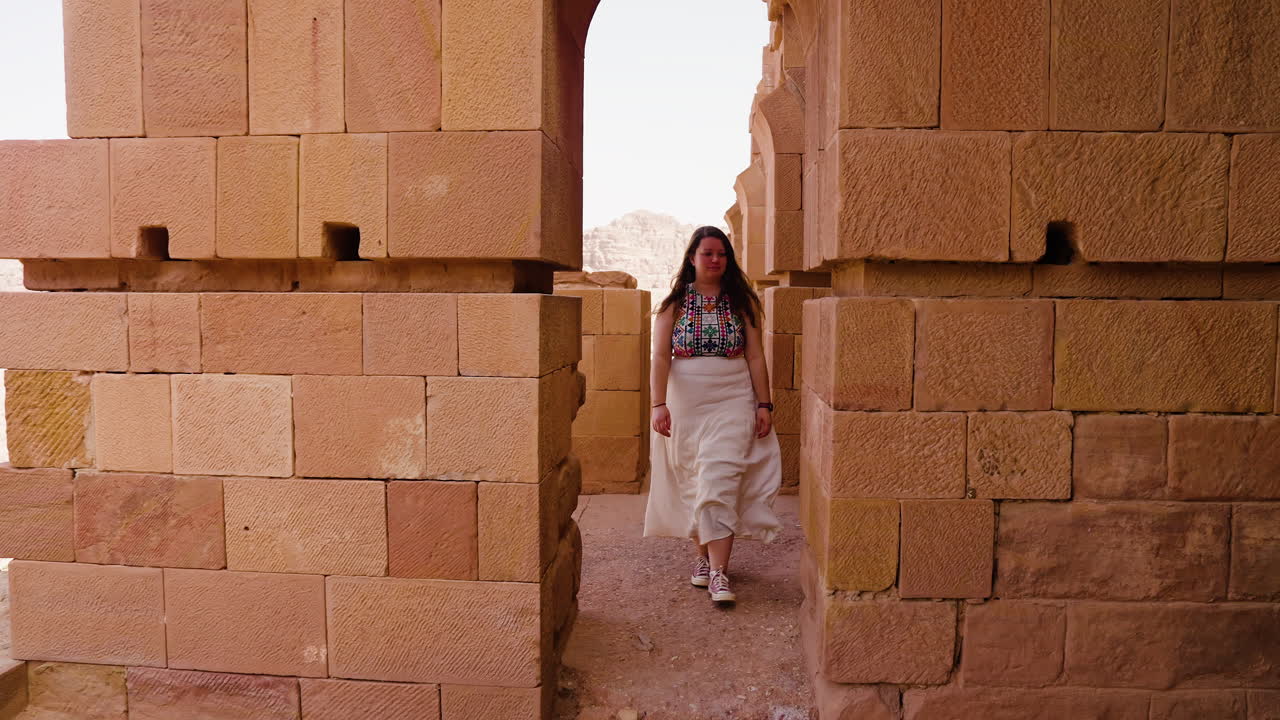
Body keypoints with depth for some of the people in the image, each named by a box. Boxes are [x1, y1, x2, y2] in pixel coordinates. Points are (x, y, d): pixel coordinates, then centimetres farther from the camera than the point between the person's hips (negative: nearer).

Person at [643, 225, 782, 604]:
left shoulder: (741, 302, 6)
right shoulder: (675, 304, 3)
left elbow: (756, 357, 5)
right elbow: (661, 356, -4)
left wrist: (764, 404, -1)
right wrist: (659, 403, -14)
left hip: (733, 401, -1)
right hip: (686, 401, 1)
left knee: (720, 482, -10)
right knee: (693, 483, 7)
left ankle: (718, 573, -8)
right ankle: (703, 554, 25)